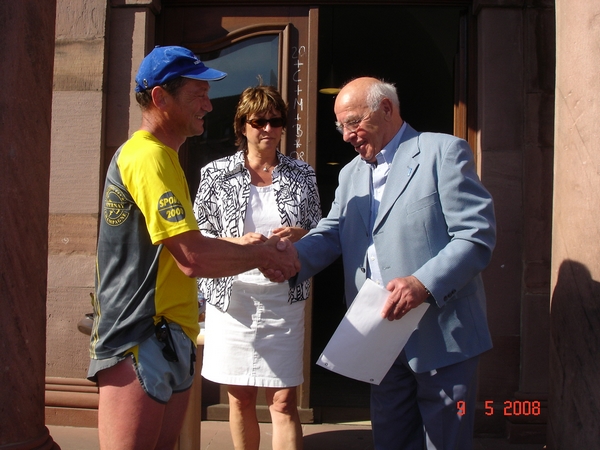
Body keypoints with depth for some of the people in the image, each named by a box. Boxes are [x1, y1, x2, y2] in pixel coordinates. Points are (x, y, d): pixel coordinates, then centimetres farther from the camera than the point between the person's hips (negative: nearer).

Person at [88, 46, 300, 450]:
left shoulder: (159, 155, 17)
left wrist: (258, 251, 7)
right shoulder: (150, 156, -16)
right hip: (141, 340, -10)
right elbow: (193, 258, -22)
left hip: (170, 339, 10)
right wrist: (263, 255, -7)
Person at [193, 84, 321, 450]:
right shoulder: (216, 173, 1)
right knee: (240, 399, 12)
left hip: (284, 300, 0)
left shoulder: (302, 174, 6)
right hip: (232, 300, 0)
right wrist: (236, 242, -16)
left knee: (284, 402, 0)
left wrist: (300, 235, -12)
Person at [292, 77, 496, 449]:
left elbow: (478, 234, -13)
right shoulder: (351, 173, 16)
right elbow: (331, 234, 8)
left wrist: (424, 284, -26)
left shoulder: (444, 151, -6)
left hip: (442, 336, -6)